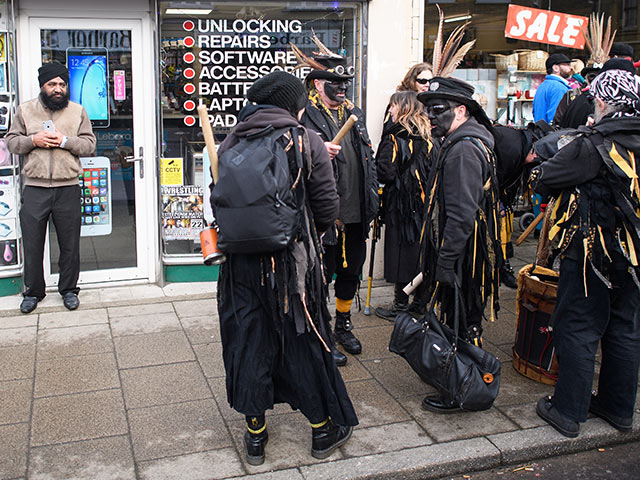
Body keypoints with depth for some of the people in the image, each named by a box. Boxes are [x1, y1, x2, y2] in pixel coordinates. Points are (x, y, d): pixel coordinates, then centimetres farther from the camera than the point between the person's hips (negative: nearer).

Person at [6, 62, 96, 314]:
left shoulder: (78, 111, 7)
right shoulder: (25, 110, 9)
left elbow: (89, 144, 3)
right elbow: (11, 141, 8)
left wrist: (65, 141, -13)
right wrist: (33, 140, -10)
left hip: (68, 189, 0)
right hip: (34, 189, 1)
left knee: (70, 244, 7)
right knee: (32, 243, 6)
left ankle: (69, 289, 23)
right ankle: (33, 291, 21)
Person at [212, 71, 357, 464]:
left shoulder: (231, 144, 2)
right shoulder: (308, 142, -6)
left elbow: (218, 200, 6)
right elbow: (327, 207, -4)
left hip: (242, 260, 3)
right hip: (294, 259, -2)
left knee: (249, 340, 13)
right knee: (304, 342, 11)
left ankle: (255, 434, 25)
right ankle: (323, 429, 26)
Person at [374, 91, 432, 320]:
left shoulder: (394, 136, -13)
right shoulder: (426, 137, 7)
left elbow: (385, 173, -19)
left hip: (400, 203, -7)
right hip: (423, 203, 7)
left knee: (400, 251, 1)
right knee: (419, 250, 14)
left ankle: (401, 306, 9)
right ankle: (420, 302, 24)